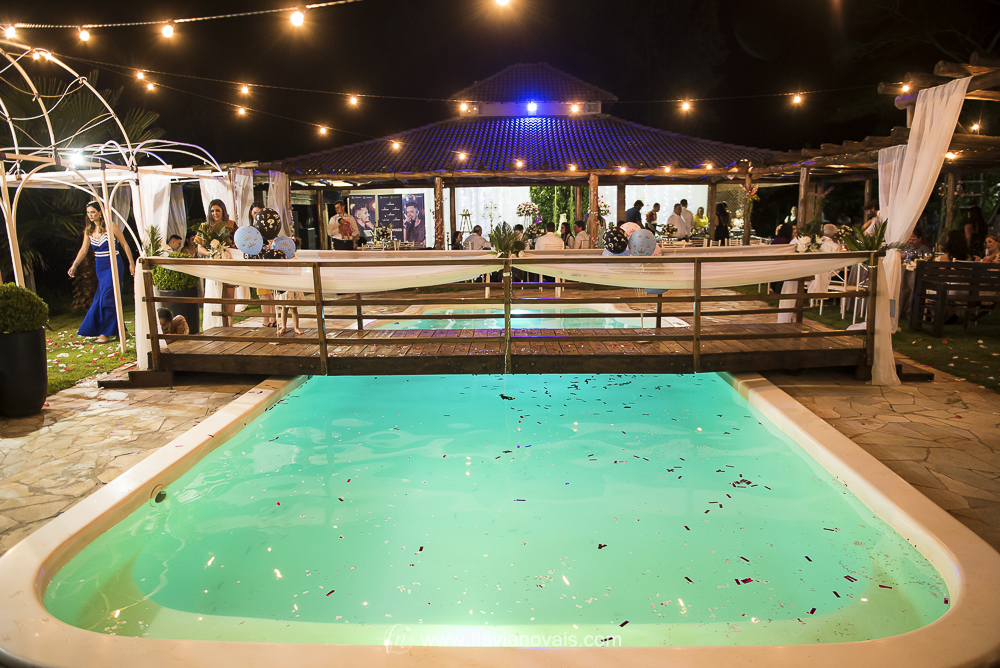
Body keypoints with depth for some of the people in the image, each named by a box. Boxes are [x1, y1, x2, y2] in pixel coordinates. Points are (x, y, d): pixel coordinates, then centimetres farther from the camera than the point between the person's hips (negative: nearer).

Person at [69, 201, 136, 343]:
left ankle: (105, 333, -7)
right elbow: (83, 250, 5)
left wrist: (131, 263, -6)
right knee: (100, 298, 6)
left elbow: (124, 245, -4)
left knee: (106, 298, -11)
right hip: (100, 267, 6)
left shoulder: (110, 227, -7)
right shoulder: (89, 231, 9)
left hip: (113, 266, -6)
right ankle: (118, 330, 16)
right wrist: (74, 265, -8)